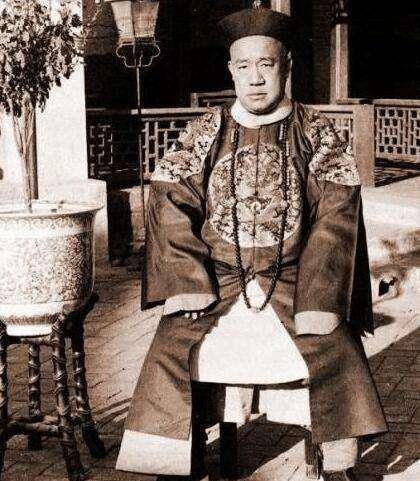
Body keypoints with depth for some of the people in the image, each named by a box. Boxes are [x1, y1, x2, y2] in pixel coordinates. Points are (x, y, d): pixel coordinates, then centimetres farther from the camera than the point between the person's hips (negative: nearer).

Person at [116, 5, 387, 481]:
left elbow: (335, 216, -5)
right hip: (216, 280, 1)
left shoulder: (316, 132, 3)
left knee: (334, 353, -24)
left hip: (292, 279, -1)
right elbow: (170, 202, -1)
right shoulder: (205, 131, 7)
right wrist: (189, 283, -15)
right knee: (173, 349, -20)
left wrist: (317, 299, -17)